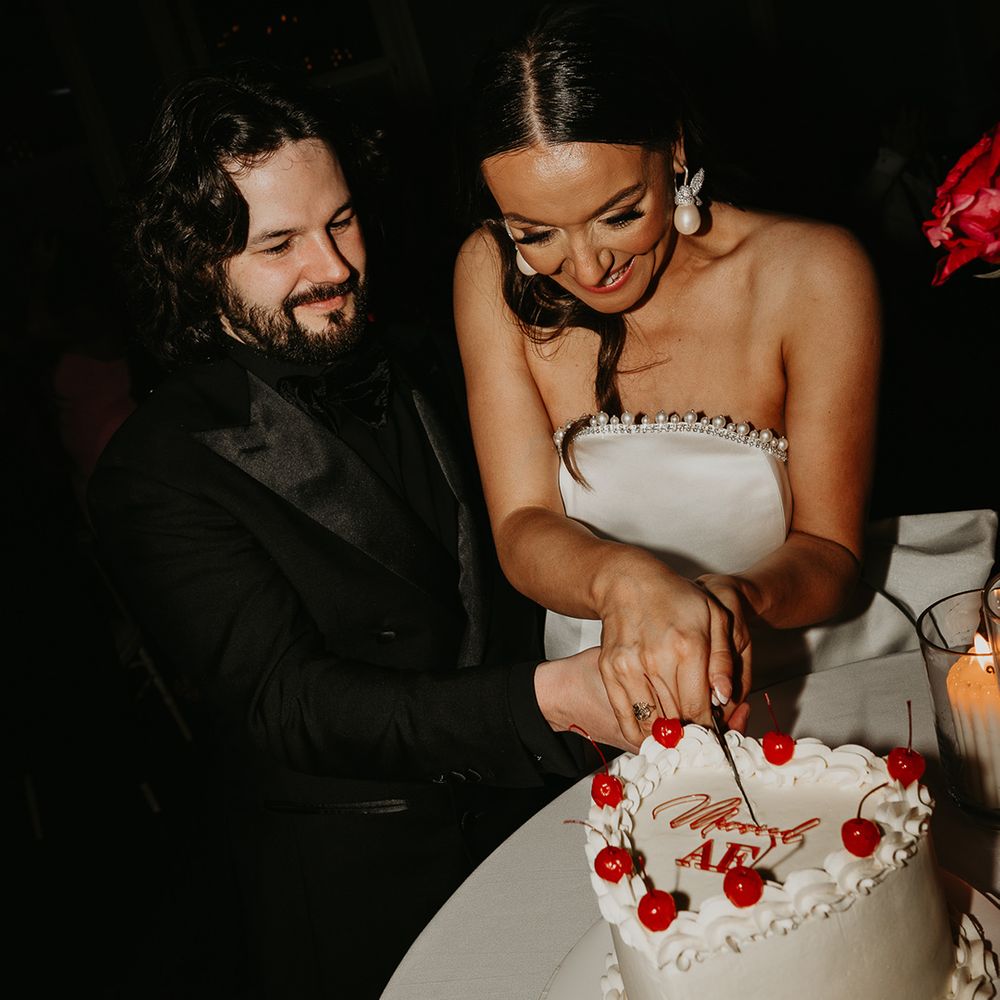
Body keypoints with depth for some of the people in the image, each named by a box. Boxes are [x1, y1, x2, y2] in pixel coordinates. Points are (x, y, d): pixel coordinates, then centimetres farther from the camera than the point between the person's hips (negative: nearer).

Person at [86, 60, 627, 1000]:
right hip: (360, 886, -5)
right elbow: (282, 704, -24)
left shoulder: (413, 368, 3)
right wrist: (546, 699, -35)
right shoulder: (155, 474, -18)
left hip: (529, 804, 6)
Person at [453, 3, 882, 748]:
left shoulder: (814, 275, -13)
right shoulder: (492, 274, -8)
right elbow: (522, 527, -12)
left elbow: (829, 549, -9)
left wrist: (737, 597, -32)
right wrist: (619, 578, -35)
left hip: (789, 691, 0)